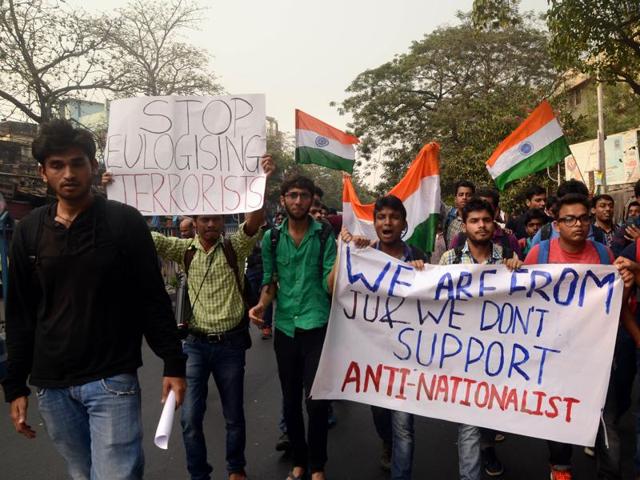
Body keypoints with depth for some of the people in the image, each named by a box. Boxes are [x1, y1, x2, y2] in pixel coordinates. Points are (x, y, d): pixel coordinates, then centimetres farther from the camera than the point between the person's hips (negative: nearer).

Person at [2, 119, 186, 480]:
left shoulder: (125, 222, -6)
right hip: (51, 385, 4)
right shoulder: (29, 231, 5)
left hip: (112, 380, -4)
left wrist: (174, 364, -7)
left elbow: (154, 300, -5)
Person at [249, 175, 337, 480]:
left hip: (317, 325, -3)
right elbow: (270, 280, 8)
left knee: (315, 399, 0)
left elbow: (329, 284, -9)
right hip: (285, 327, 3)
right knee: (290, 400, 14)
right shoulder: (271, 237, 3)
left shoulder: (325, 235, -5)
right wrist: (262, 303, -11)